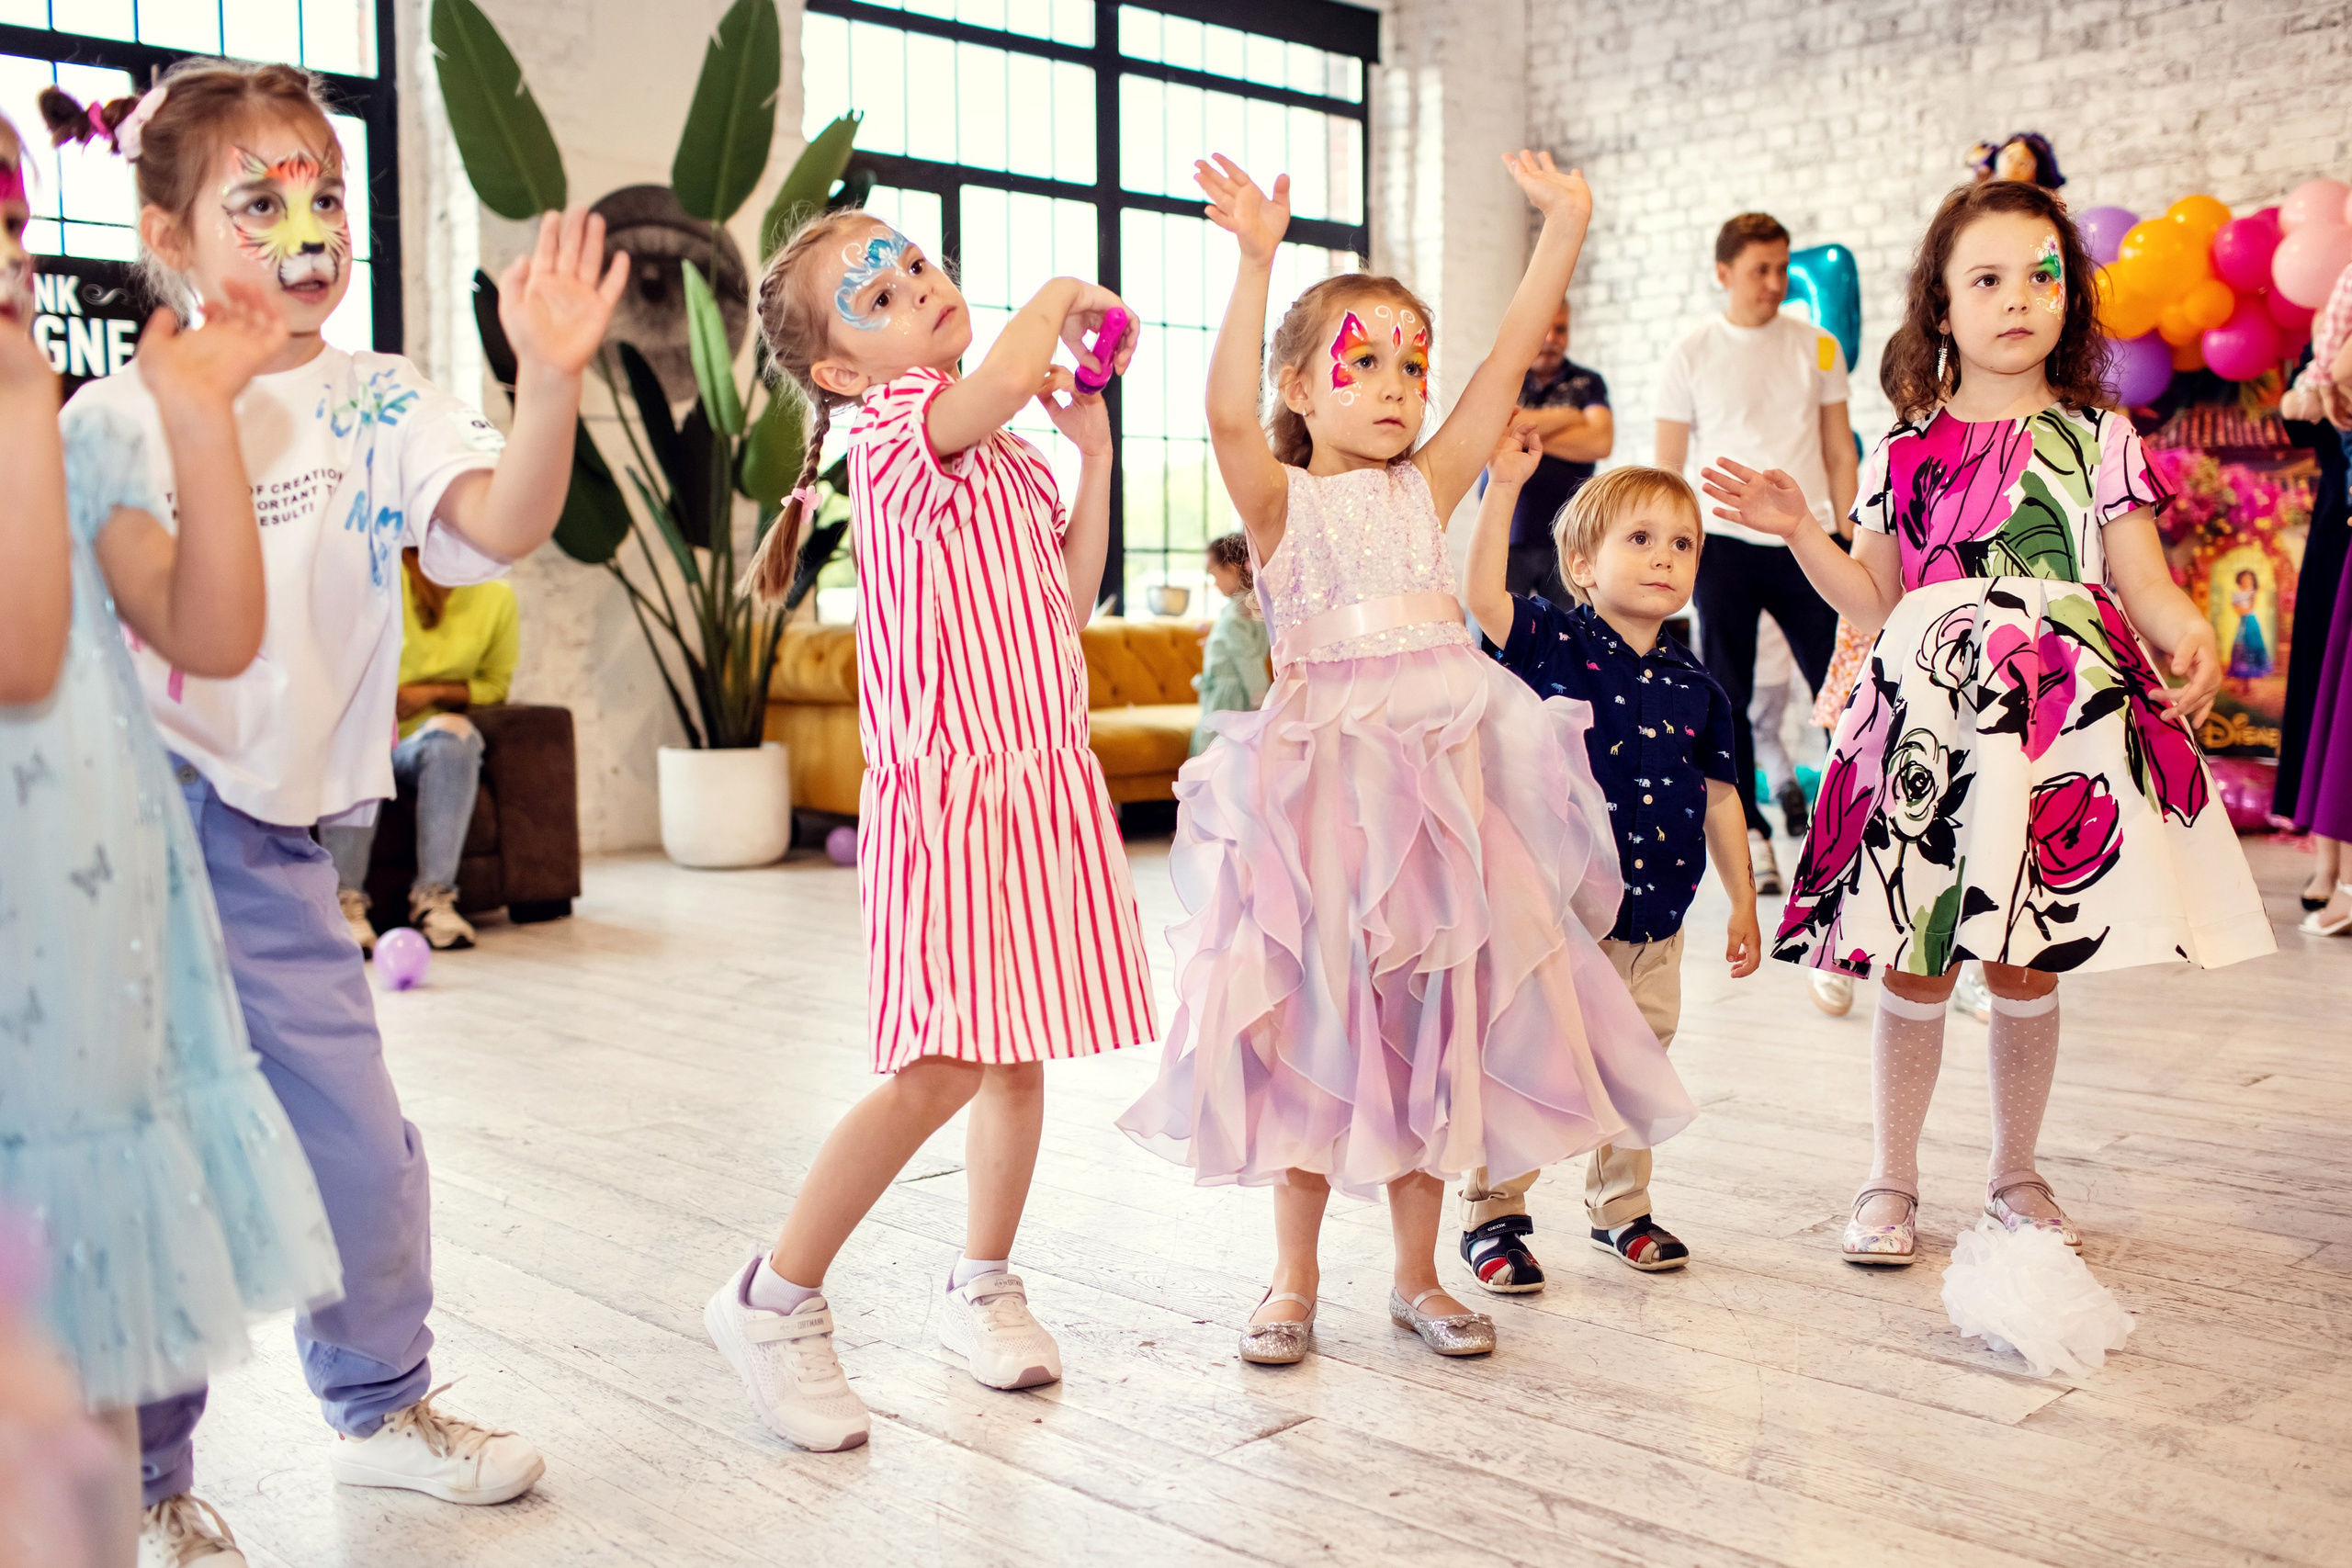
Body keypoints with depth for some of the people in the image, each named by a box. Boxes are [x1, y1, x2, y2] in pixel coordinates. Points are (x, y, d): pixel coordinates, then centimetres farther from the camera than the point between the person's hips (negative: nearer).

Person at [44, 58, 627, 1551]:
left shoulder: (381, 404, 4)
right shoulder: (118, 415, -3)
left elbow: (504, 521, -15)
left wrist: (553, 375, -30)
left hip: (272, 838, 3)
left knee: (358, 1132, 9)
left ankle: (381, 1401, 32)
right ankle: (144, 1476, 22)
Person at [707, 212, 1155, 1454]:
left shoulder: (1008, 456, 17)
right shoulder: (895, 427, -9)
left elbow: (1067, 604, 17)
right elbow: (995, 383, -31)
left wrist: (1091, 452, 12)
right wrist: (1060, 297, -10)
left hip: (1045, 775, 8)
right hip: (948, 784, -8)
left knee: (1023, 1046, 12)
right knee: (947, 1061, -12)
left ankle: (983, 1286, 29)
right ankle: (775, 1299, 5)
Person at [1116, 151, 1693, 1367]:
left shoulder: (1426, 489, 9)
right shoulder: (1279, 498, -1)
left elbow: (1507, 363, 2)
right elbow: (1228, 414, -21)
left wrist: (1562, 228, -4)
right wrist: (1254, 266, -32)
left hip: (1440, 776, 4)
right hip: (1319, 779, -3)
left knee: (1431, 1032, 9)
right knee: (1313, 1027, 5)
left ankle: (1418, 1276, 24)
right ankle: (1295, 1279, 20)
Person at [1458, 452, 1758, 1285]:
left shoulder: (1695, 688, 6)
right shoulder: (1553, 643, -5)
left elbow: (1719, 799, 13)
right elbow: (1482, 594, -23)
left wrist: (1743, 902, 14)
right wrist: (1503, 484, -28)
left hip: (1654, 919, 5)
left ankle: (1620, 1207, 34)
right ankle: (1492, 1215, 16)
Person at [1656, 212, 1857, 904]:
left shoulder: (1817, 346, 9)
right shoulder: (1691, 354, 4)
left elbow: (1839, 451, 12)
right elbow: (1668, 464, 6)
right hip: (1725, 542, -1)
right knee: (1729, 696, 3)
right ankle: (1751, 834, 13)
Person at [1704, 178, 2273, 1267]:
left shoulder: (2098, 437, 6)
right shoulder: (1908, 449, 8)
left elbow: (2144, 581, 2)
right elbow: (1875, 598, 11)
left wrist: (2189, 634, -18)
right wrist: (1798, 531, -2)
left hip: (2061, 723, 0)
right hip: (1928, 726, 0)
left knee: (2028, 965, 6)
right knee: (1916, 960, 2)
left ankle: (2015, 1176, 25)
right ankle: (1891, 1179, 18)